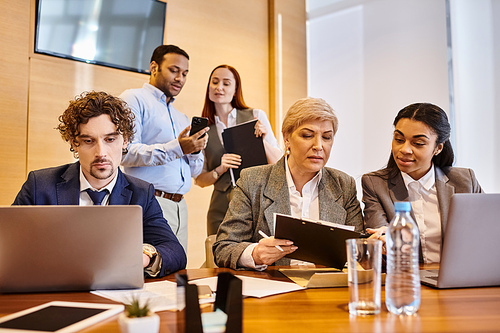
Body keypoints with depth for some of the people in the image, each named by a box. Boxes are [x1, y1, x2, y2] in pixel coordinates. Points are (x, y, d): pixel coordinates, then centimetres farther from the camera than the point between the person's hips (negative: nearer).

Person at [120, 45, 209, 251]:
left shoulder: (182, 118, 24)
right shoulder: (134, 99, 4)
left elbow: (195, 171, 21)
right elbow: (126, 152, -11)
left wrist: (195, 150, -1)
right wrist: (176, 149, -19)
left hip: (179, 206, 7)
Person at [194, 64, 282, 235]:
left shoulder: (256, 116, 4)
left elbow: (279, 163, 4)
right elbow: (200, 180, 9)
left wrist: (263, 141, -13)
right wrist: (220, 170, -9)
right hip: (221, 207, 1)